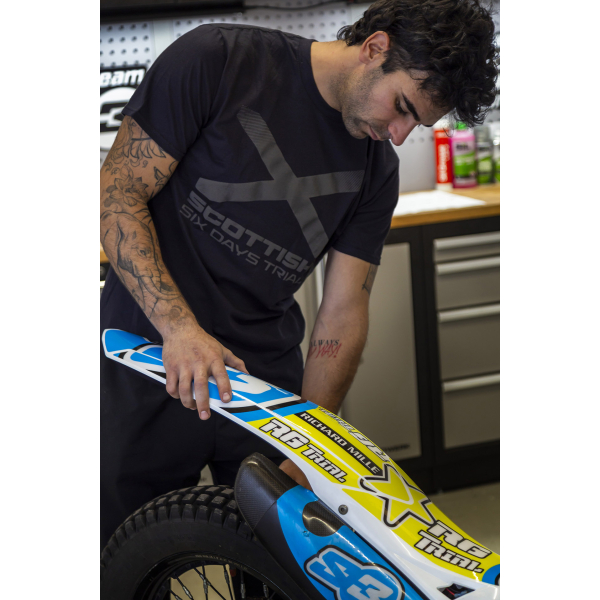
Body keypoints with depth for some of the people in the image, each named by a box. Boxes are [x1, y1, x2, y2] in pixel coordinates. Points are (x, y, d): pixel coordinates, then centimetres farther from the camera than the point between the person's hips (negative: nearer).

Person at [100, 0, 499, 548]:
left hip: (269, 377, 4)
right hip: (153, 357, -3)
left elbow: (343, 312, 1)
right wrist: (179, 325, -24)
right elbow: (118, 194, -12)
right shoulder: (216, 60, -12)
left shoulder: (377, 170, 2)